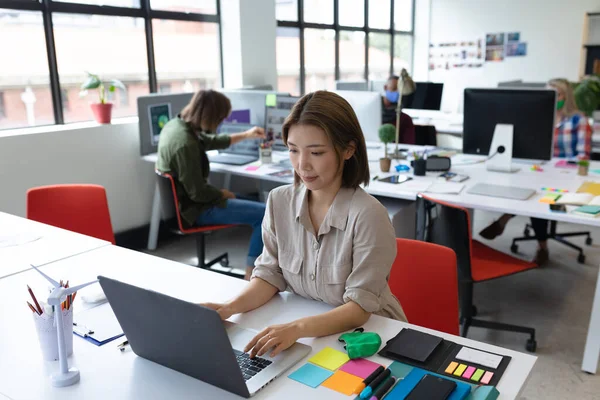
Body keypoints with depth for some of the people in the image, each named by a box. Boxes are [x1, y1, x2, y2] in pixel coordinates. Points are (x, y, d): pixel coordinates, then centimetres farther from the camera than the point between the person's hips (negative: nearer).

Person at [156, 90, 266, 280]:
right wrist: (223, 193, -6)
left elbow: (209, 141, 17)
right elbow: (199, 193, -25)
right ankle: (250, 276, -2)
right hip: (192, 209, -10)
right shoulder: (185, 145, -30)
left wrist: (246, 135, 23)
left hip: (181, 200, 10)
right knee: (265, 214, -12)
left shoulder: (176, 123, -1)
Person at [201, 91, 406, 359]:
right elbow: (270, 273, 1)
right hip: (302, 326, 4)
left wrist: (297, 328, -36)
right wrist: (230, 307, -18)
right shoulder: (279, 201, -6)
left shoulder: (367, 215, -22)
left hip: (366, 332, -4)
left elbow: (359, 307, -20)